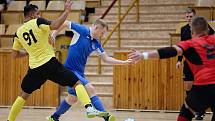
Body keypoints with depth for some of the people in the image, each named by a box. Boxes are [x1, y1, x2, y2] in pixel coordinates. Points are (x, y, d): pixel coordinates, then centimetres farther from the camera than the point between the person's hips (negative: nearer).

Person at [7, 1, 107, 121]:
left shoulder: (18, 33, 11)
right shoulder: (38, 22, -4)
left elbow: (15, 54, 16)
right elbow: (55, 25, -22)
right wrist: (67, 11, -14)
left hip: (34, 68, 5)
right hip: (50, 63, -4)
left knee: (24, 95, 23)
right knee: (77, 83, -3)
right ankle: (89, 108, -23)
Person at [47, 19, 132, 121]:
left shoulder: (96, 44, 7)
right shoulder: (81, 30, -12)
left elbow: (106, 59, 13)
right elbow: (65, 23, -5)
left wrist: (124, 62, 7)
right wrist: (53, 36, -10)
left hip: (79, 72, 8)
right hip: (70, 70, -8)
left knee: (72, 99, 16)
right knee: (90, 89, -20)